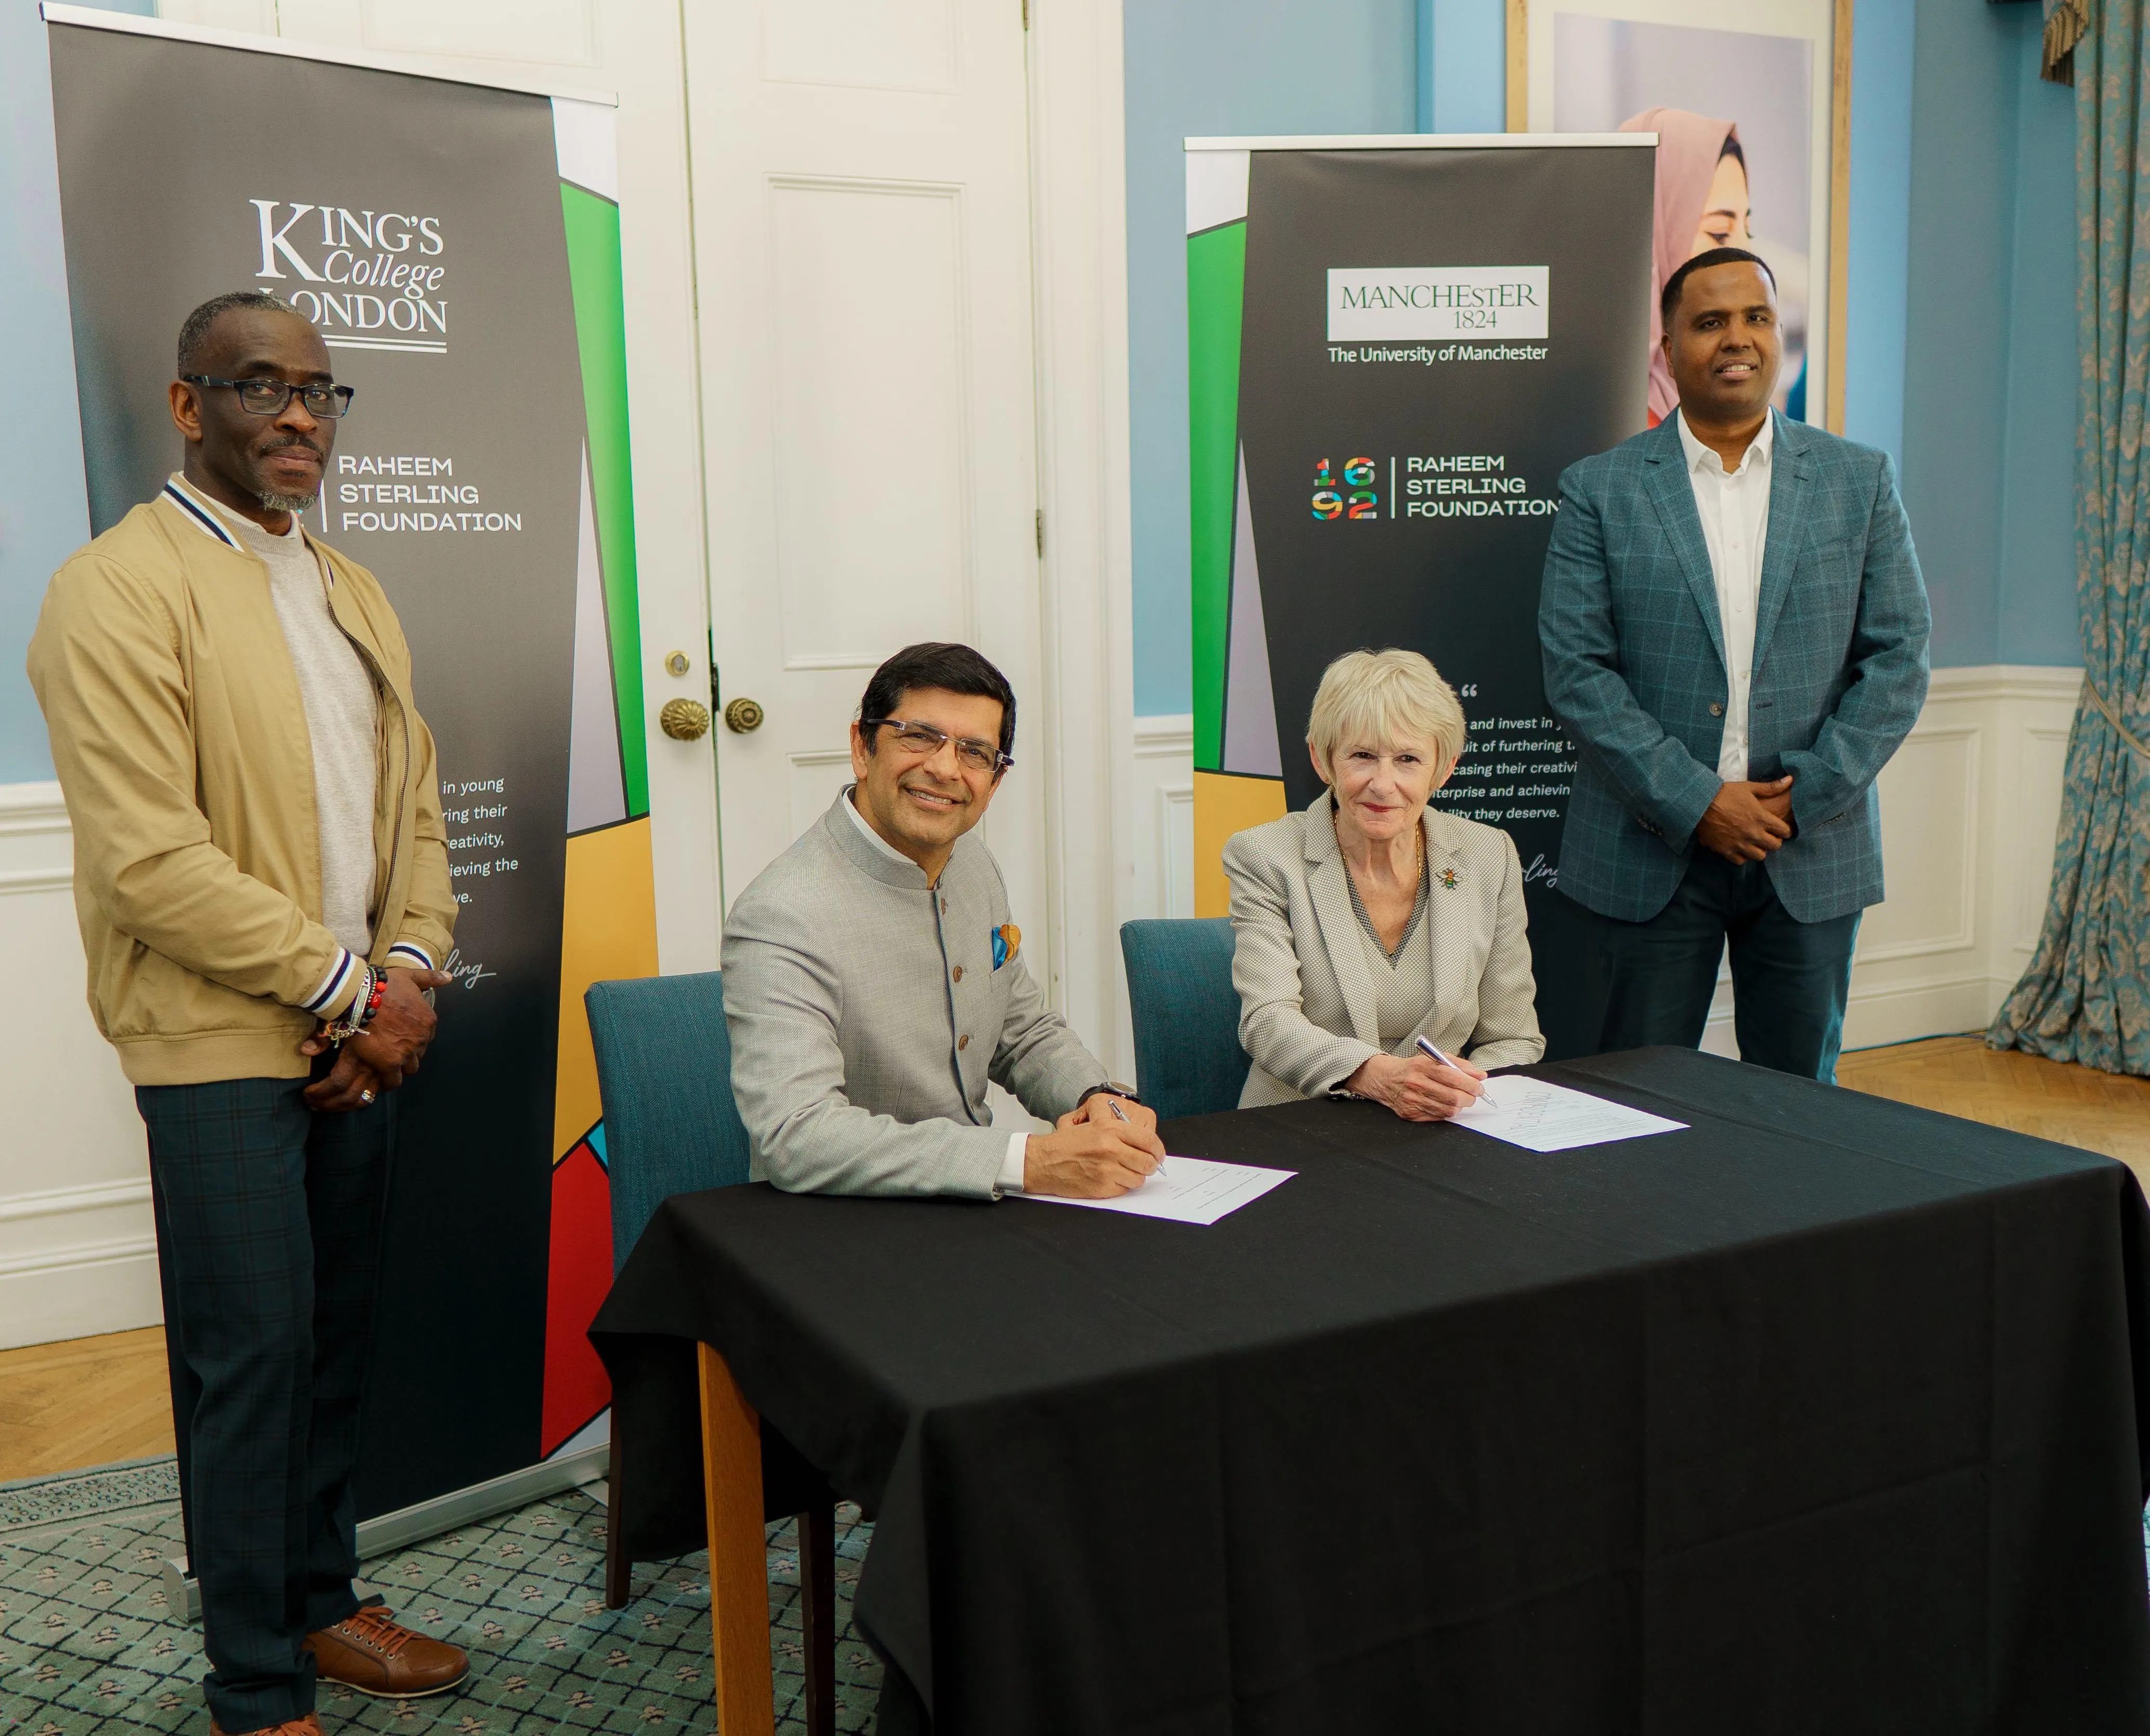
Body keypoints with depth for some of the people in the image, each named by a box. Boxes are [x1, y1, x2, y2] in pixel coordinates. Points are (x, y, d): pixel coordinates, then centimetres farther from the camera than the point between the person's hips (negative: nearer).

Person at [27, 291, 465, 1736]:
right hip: (223, 1044, -7)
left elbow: (413, 804, 15)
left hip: (360, 1034, 7)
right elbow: (149, 859, -18)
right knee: (255, 1357, -1)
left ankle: (321, 1603, 33)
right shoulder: (118, 589, -10)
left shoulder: (353, 593, 16)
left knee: (340, 1337, 15)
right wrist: (349, 990, -14)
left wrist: (410, 977, -1)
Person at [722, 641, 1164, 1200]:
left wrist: (1101, 1099, -4)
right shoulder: (781, 918, -19)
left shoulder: (973, 860, 8)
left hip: (977, 1211, 8)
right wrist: (1029, 1162, -32)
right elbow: (795, 1138, -30)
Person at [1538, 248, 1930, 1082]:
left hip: (1814, 853, 2)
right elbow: (1576, 670, -6)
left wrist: (1804, 798, -9)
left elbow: (1899, 657, 2)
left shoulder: (1859, 480, 6)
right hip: (1653, 851, -1)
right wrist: (1697, 803, -13)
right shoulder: (1600, 489, 1)